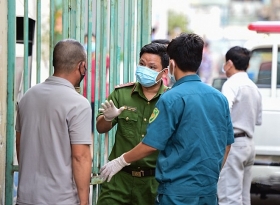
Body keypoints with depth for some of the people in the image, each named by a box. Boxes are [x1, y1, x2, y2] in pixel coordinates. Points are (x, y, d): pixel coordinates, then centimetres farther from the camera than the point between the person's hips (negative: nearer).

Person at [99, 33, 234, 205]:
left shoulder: (172, 99, -12)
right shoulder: (220, 98, 6)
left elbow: (151, 145, -13)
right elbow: (226, 145, 13)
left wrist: (120, 162, 2)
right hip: (209, 191, 6)